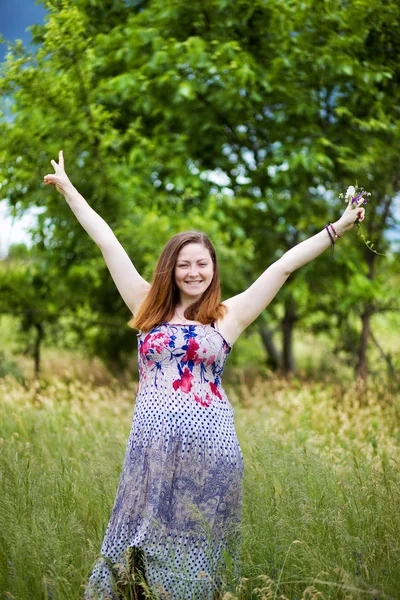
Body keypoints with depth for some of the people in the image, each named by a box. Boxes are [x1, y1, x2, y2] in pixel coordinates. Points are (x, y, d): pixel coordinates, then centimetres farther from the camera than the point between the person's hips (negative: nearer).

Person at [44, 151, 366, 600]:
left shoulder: (227, 316, 6)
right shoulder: (149, 308, 10)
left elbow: (283, 266, 4)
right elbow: (108, 242, 13)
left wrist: (337, 227, 6)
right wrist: (67, 187, 18)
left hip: (208, 446, -1)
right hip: (151, 446, 1)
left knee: (194, 559, 5)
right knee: (142, 540, 3)